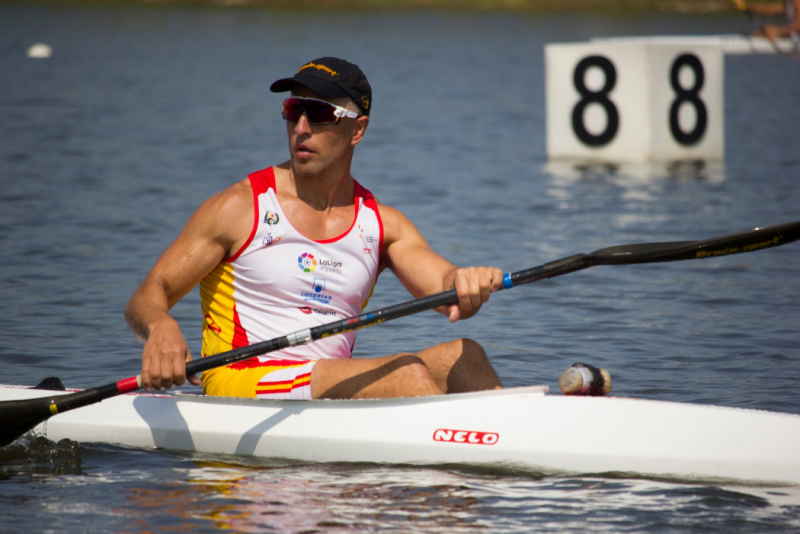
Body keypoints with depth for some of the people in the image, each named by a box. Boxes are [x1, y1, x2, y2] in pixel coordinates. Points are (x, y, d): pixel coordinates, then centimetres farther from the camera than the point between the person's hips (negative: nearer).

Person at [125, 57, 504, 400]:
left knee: (462, 355, -15)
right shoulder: (239, 208, -1)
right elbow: (145, 299, -4)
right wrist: (160, 328, -30)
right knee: (407, 373, -25)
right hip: (240, 390, -5)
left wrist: (465, 285, -31)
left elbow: (444, 287, -4)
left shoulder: (383, 224, 11)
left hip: (335, 394, 5)